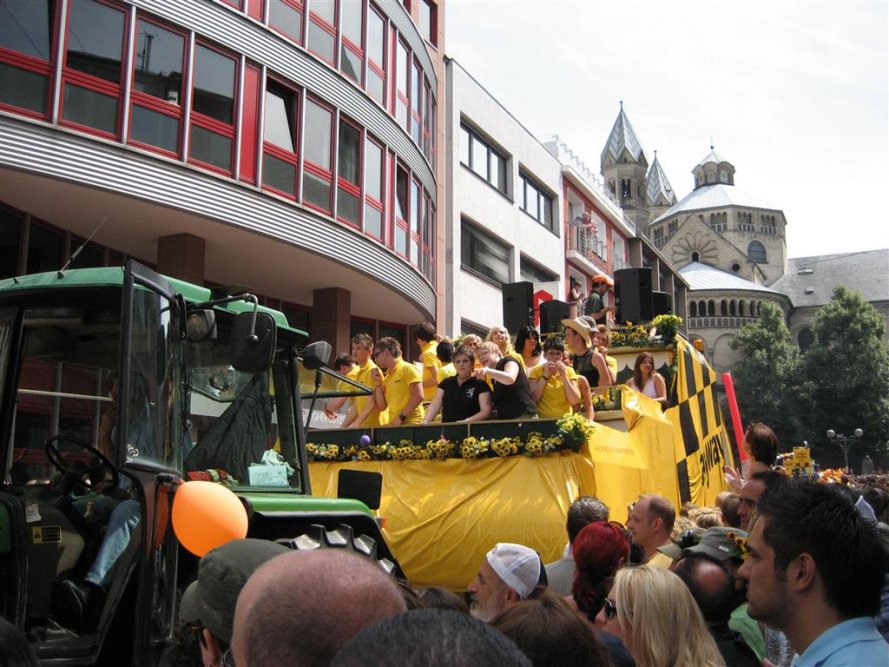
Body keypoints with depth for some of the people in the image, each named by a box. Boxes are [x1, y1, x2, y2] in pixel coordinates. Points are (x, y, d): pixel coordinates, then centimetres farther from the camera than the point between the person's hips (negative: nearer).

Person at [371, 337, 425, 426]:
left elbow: (418, 396, -13)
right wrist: (378, 383, 8)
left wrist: (401, 417, -15)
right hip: (394, 425, 7)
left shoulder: (408, 369, -4)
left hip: (411, 424, -7)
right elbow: (381, 407, 13)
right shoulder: (386, 378, 17)